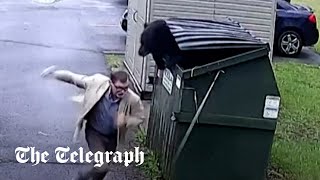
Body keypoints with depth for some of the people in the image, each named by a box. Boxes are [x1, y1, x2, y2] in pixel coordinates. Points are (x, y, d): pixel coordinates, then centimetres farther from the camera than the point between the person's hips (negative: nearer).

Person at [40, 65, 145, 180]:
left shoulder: (133, 99, -26)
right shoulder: (98, 82, -27)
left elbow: (140, 117, -8)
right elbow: (74, 78, -11)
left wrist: (125, 121, -28)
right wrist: (55, 74, -4)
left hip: (112, 137, 3)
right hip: (94, 132, -3)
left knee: (102, 167, 21)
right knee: (102, 167, -17)